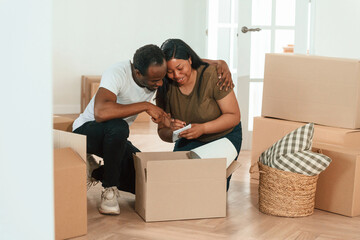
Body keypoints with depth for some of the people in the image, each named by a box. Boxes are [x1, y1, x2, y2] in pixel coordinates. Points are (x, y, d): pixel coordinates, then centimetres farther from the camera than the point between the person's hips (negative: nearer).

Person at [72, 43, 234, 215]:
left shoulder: (158, 71, -13)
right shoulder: (117, 74, -32)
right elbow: (101, 112, -49)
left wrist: (221, 64, -17)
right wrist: (146, 106, -41)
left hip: (115, 137, 6)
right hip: (86, 131, -6)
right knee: (118, 127, -41)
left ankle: (95, 172, 10)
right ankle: (110, 189, -20)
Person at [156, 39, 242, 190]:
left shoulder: (211, 76, -25)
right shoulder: (165, 88, -13)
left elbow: (234, 116, -21)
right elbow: (162, 132, -7)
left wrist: (202, 128, -35)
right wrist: (171, 131, -33)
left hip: (224, 135, -3)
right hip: (190, 140, 3)